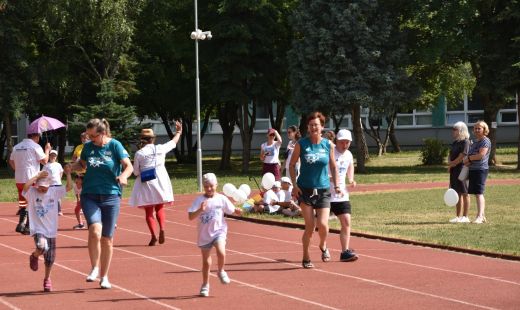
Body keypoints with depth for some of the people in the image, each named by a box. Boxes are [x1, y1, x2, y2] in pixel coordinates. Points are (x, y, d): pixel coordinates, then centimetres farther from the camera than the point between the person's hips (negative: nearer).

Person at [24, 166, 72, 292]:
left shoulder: (54, 191, 4)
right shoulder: (31, 193, -7)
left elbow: (69, 187, 4)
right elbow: (26, 186, -27)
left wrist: (68, 174, -6)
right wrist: (38, 176, -23)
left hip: (51, 231, 4)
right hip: (38, 230, -4)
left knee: (50, 259, 9)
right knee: (42, 247, -33)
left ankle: (47, 279, 33)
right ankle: (34, 256, 3)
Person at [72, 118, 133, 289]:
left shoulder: (115, 145, -3)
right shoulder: (88, 147, 5)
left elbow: (129, 166, -9)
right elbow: (82, 163, 22)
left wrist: (123, 176, -30)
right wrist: (70, 167, 0)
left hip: (111, 197, -1)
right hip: (90, 196, 1)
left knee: (107, 239, 5)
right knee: (95, 230, -22)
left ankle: (104, 276, 19)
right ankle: (94, 268, -5)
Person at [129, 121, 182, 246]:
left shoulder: (139, 154, -10)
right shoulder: (160, 149, -4)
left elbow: (136, 172, -3)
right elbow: (173, 142, 16)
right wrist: (178, 132, 33)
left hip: (146, 183, -2)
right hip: (160, 182, 2)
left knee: (149, 212, 7)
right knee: (160, 208, 18)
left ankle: (153, 235, -7)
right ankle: (162, 228, -7)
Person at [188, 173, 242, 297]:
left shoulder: (221, 198, -2)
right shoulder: (199, 200, -6)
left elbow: (232, 210, 6)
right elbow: (191, 217, -13)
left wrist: (238, 211, -15)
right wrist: (200, 210, -28)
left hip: (219, 231, 0)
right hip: (204, 234, 1)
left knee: (221, 252, -26)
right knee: (206, 261, 10)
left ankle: (221, 271, 4)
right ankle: (205, 285, 28)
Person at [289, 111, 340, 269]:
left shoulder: (328, 145, 1)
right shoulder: (301, 144, -4)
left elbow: (333, 167, 11)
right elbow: (292, 165, 4)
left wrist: (336, 185, 2)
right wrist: (294, 185, -5)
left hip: (323, 190, 1)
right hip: (305, 190, -1)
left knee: (323, 224, -10)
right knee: (310, 226, -6)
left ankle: (323, 246, 23)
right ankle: (306, 258, 13)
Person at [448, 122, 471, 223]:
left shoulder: (465, 142, -11)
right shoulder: (455, 142, 16)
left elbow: (461, 157, -16)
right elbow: (450, 155, 16)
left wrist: (451, 164, -4)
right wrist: (450, 164, -4)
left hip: (462, 168, -9)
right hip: (454, 170, 9)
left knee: (464, 193, -3)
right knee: (458, 193, 11)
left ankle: (465, 217, 0)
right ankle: (458, 216, 15)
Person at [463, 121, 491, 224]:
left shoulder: (485, 141, -8)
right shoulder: (475, 141, 20)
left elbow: (481, 155, -20)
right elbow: (469, 155, 22)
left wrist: (468, 158, -7)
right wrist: (467, 160, -1)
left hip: (481, 169, -9)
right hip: (472, 169, 9)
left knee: (479, 193, -15)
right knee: (477, 193, 11)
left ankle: (479, 216, -20)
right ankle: (483, 216, 17)